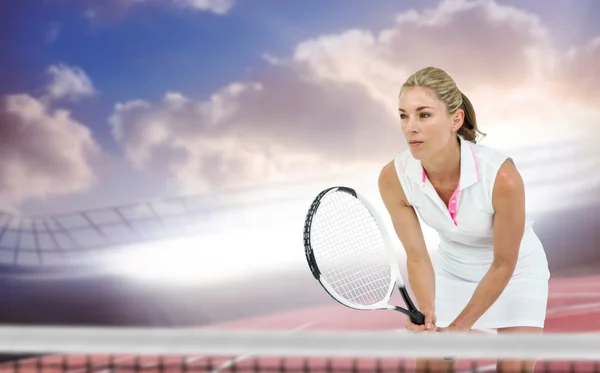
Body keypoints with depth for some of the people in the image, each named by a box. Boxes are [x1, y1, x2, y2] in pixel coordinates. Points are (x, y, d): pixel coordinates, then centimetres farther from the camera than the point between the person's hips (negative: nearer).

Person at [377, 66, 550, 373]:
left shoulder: (502, 177, -36)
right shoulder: (393, 178, -26)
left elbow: (503, 264, -23)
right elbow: (417, 257, -15)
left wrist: (459, 327, -20)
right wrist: (428, 315, -31)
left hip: (516, 271, -3)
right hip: (451, 270, 3)